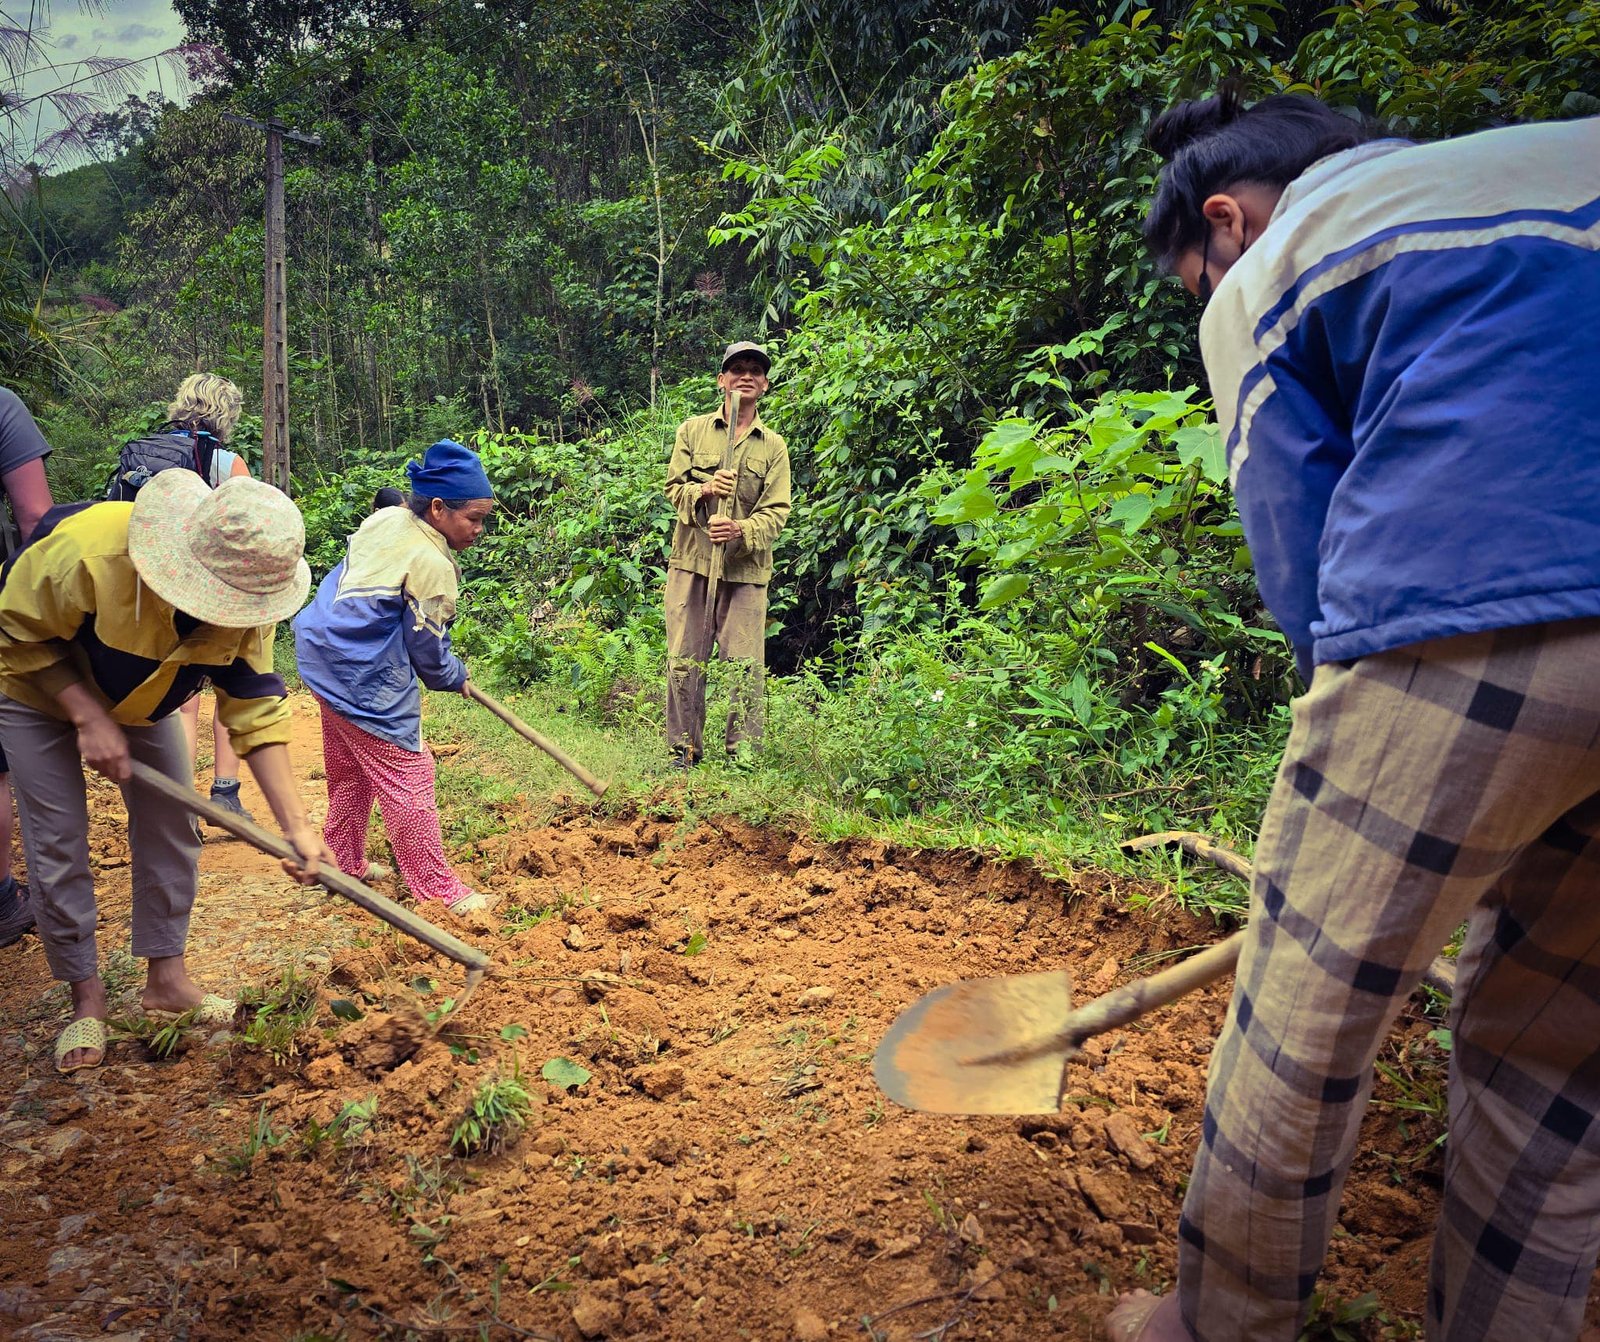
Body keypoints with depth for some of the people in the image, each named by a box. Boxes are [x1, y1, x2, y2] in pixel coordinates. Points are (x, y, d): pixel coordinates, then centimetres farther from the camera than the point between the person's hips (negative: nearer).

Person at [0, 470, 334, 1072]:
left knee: (171, 827, 1)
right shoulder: (89, 553, -42)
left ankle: (166, 976, 17)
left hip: (143, 702, 4)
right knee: (58, 843, -5)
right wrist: (89, 717, -32)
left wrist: (295, 825, -29)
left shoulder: (246, 593, -27)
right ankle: (86, 1000, 11)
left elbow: (256, 710, -23)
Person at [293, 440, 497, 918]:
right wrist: (455, 678, 9)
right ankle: (438, 890, 5)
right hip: (367, 681, -10)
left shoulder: (385, 519, 2)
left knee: (349, 771, 23)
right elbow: (428, 649, -12)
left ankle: (344, 863, 38)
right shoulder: (432, 565, -21)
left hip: (322, 654, 10)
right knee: (409, 779, -2)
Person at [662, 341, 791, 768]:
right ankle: (683, 747, 13)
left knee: (746, 665, -2)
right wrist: (704, 490, -16)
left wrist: (742, 530, -20)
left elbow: (777, 511, 0)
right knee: (684, 660, 2)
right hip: (690, 561, 0)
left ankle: (742, 752, 7)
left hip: (746, 569, 0)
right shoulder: (693, 430, 10)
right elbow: (673, 487, 6)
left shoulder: (774, 446, 9)